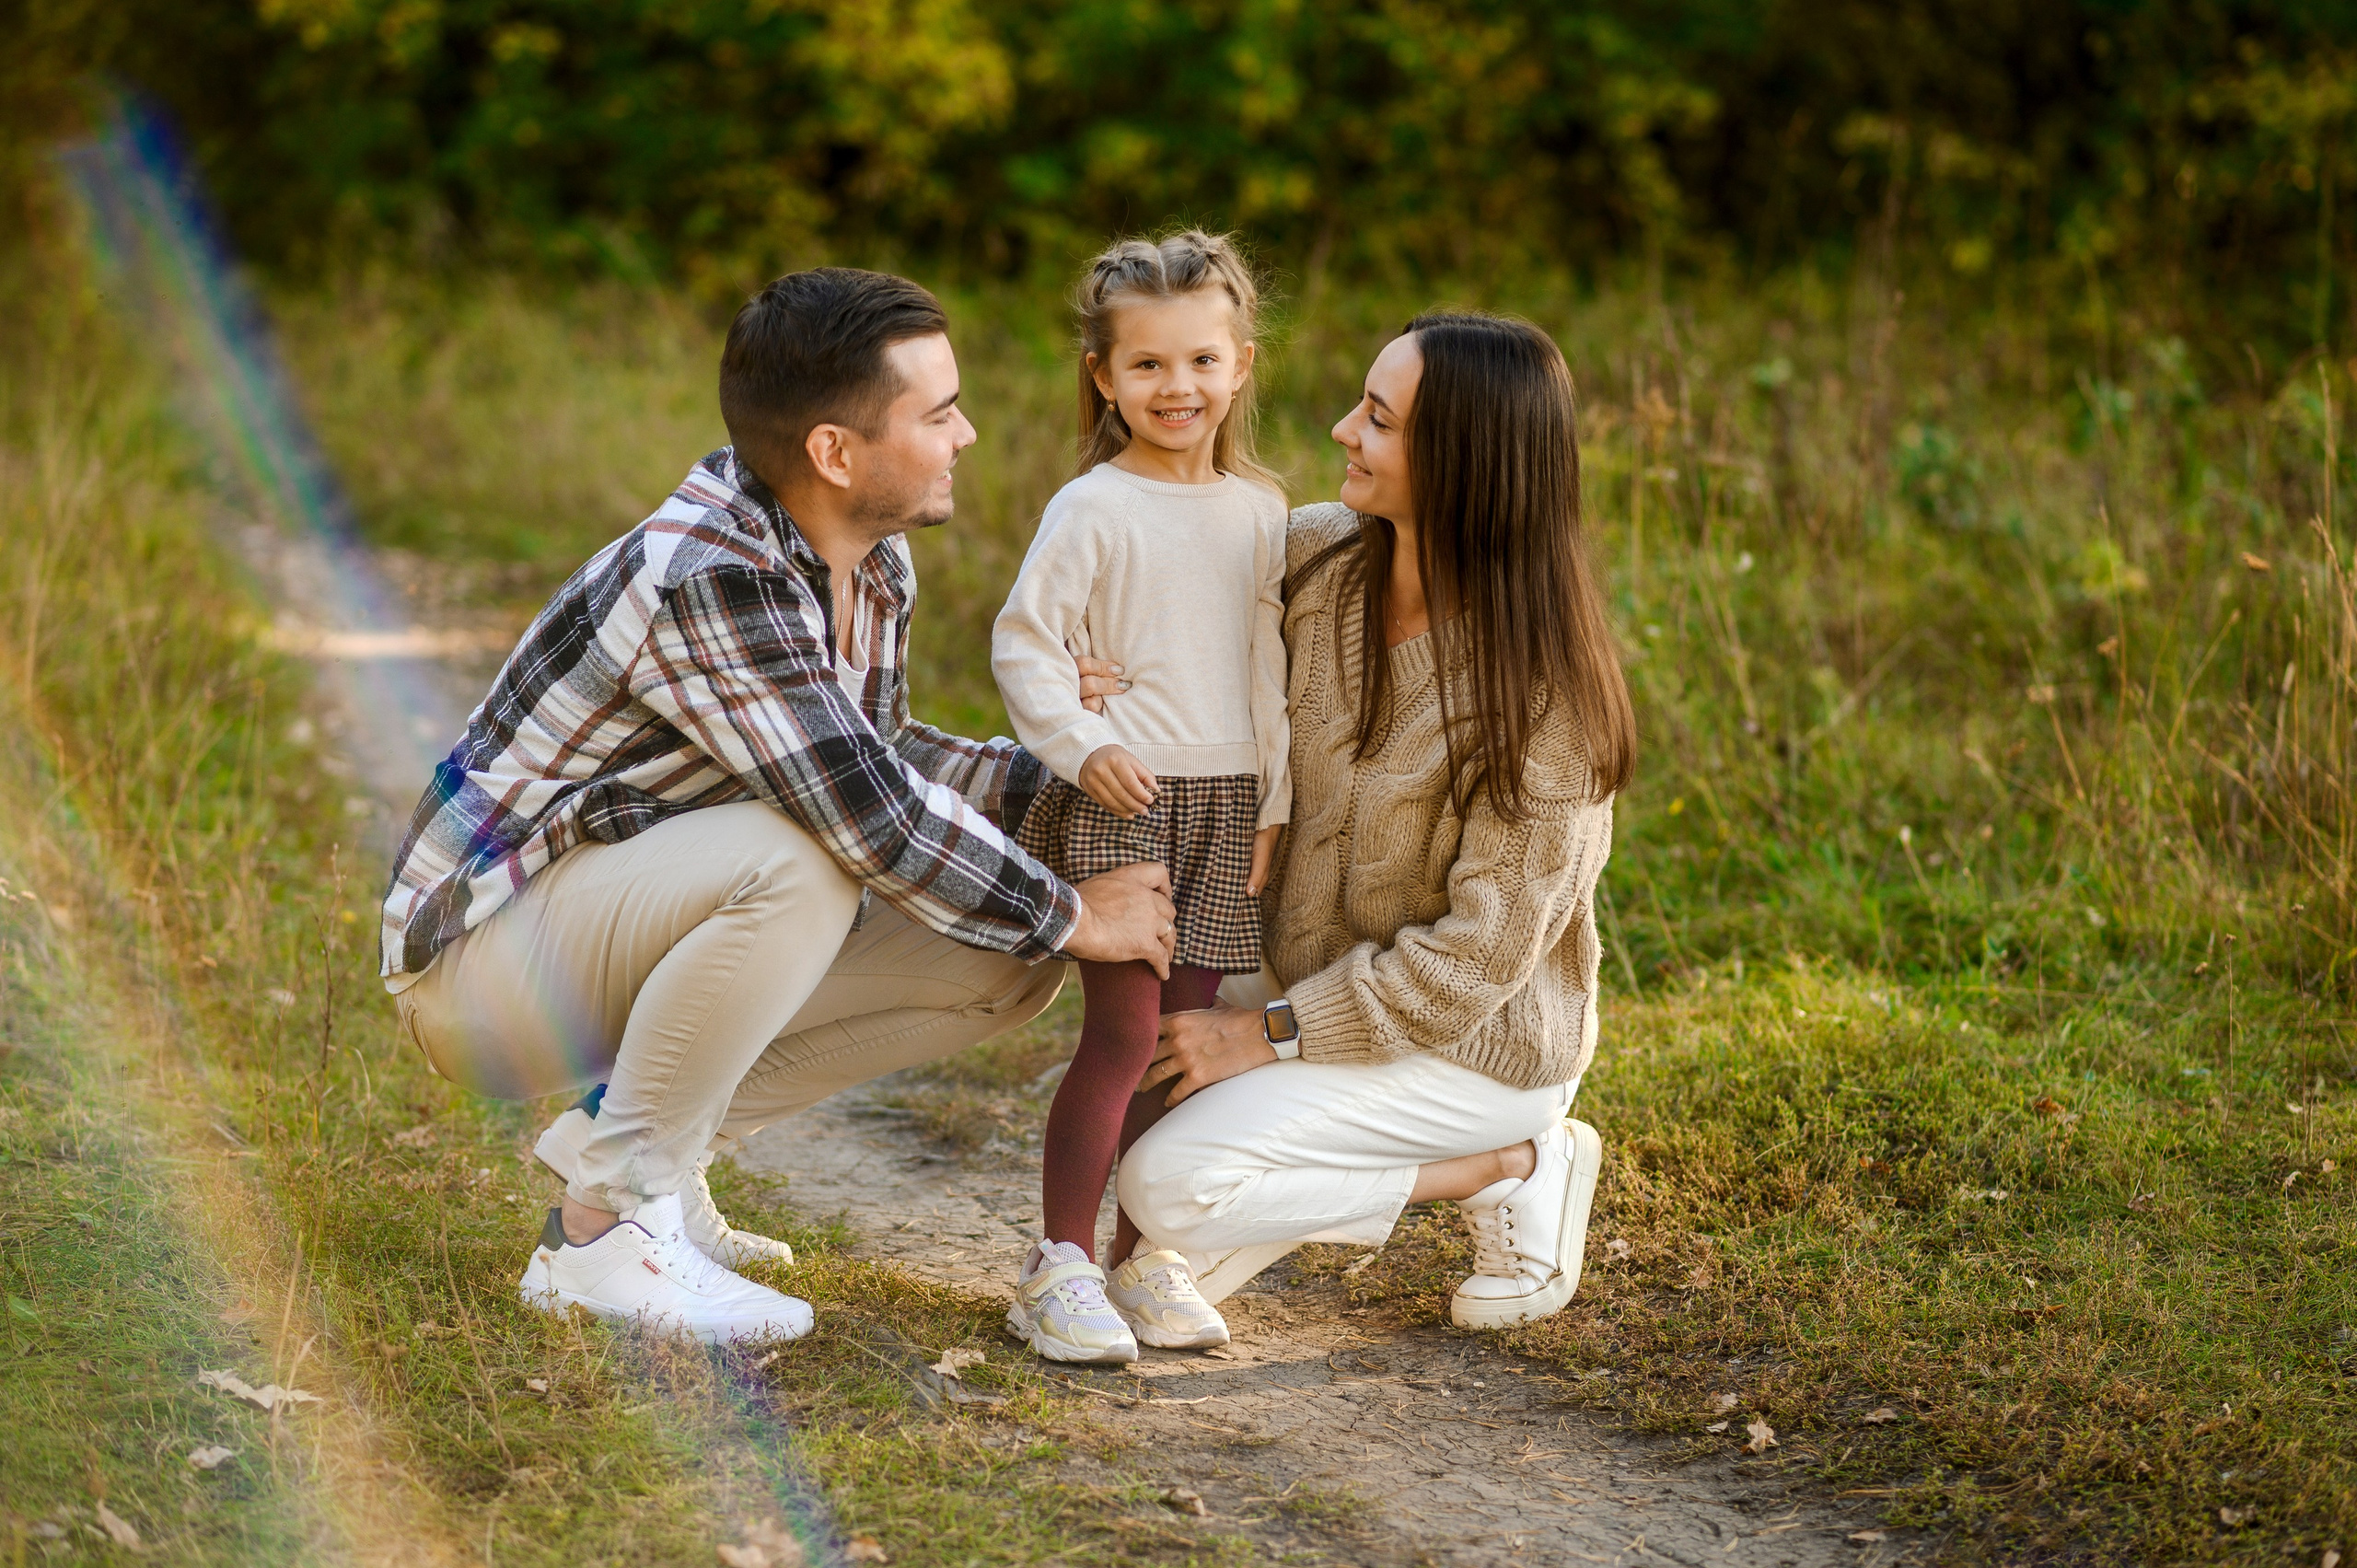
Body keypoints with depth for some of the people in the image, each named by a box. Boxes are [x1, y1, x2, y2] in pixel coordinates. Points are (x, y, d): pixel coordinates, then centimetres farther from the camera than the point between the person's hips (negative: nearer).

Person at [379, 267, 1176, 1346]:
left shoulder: (874, 560, 1)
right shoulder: (707, 579, -29)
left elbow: (879, 756, 14)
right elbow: (870, 819, -30)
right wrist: (1070, 915, -18)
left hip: (624, 923, 9)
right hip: (479, 948, -9)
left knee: (1000, 961, -2)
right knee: (796, 863, -36)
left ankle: (633, 1136, 6)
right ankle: (608, 1227, -21)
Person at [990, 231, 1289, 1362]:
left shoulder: (1260, 512, 10)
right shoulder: (1091, 509, -6)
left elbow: (1272, 668, 14)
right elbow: (1022, 643, -6)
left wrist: (1273, 805, 10)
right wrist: (1082, 746, -18)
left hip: (1224, 806, 5)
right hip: (1119, 802, -5)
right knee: (1122, 1035, -9)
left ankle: (1143, 1259, 16)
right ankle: (1059, 1269, -3)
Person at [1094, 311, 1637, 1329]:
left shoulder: (1540, 683, -26)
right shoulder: (1317, 557, -8)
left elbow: (1486, 949, -24)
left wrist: (1268, 1034, -20)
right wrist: (1116, 703, -14)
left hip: (1477, 1046, -7)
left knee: (1170, 1184, -21)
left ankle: (1510, 1172, -5)